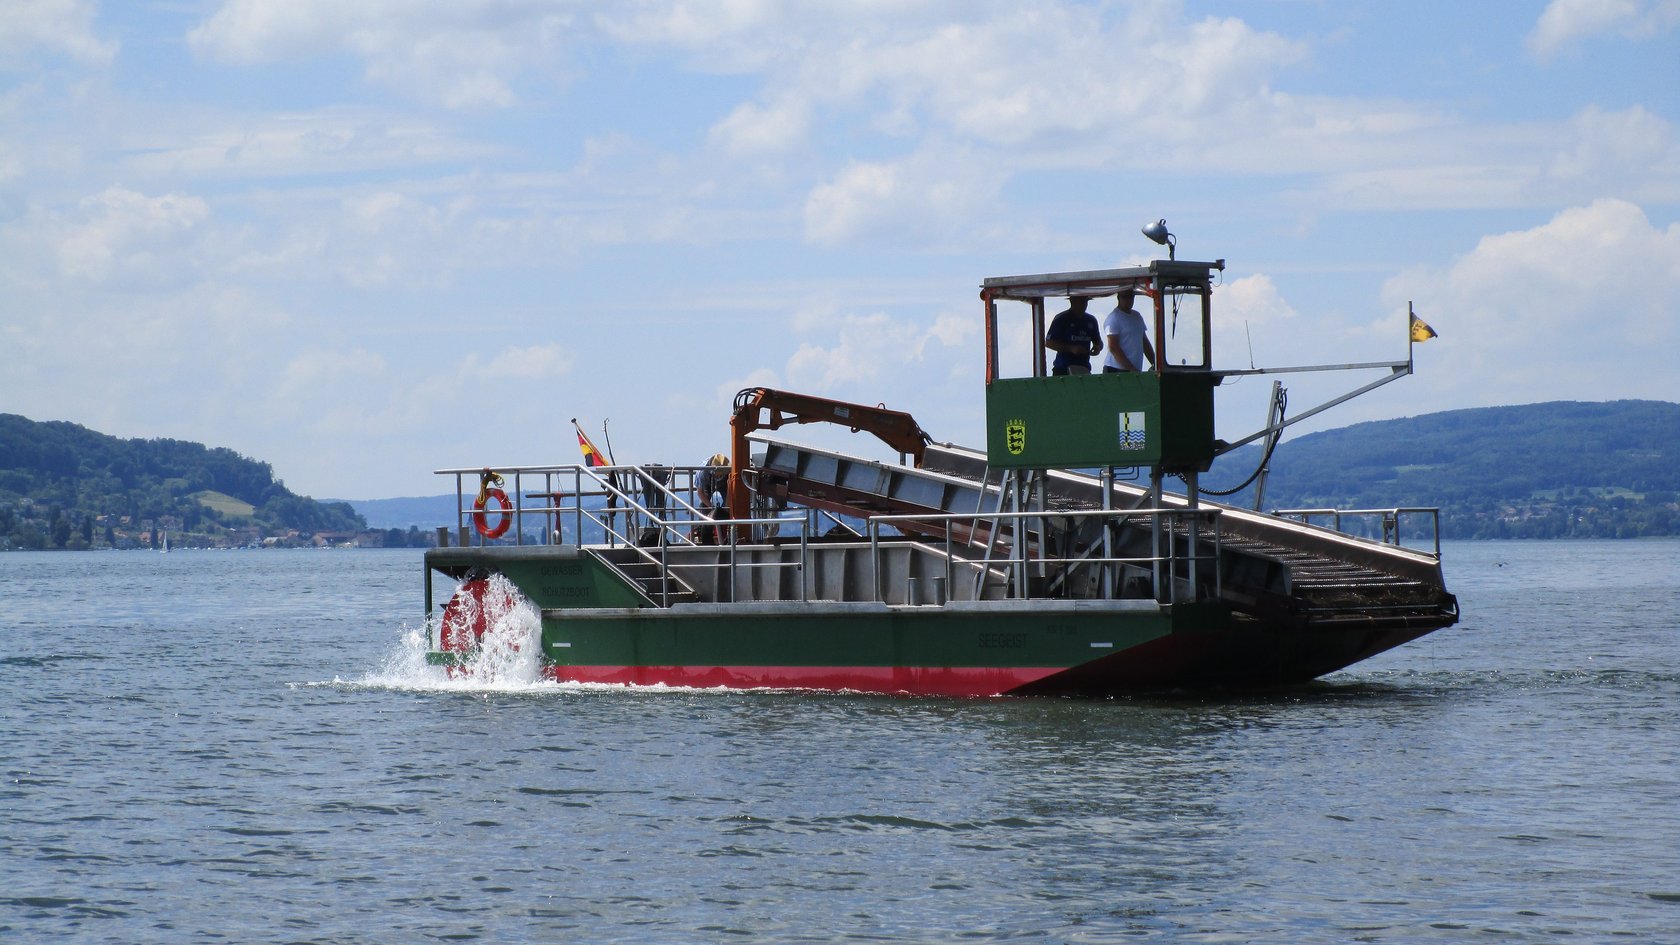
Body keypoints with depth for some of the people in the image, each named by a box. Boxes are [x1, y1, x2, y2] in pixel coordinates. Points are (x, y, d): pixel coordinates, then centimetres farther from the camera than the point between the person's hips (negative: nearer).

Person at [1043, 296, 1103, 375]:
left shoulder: (1091, 320, 14)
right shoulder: (1061, 319, -2)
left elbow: (1098, 342, 24)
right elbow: (1048, 343, -5)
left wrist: (1098, 348, -2)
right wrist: (1071, 349, -16)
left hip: (1084, 368, 5)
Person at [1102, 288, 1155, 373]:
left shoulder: (1137, 316, 19)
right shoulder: (1113, 318, -7)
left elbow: (1145, 342, 24)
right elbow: (1113, 348, -14)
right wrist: (1131, 369, -18)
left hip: (1135, 371, 7)